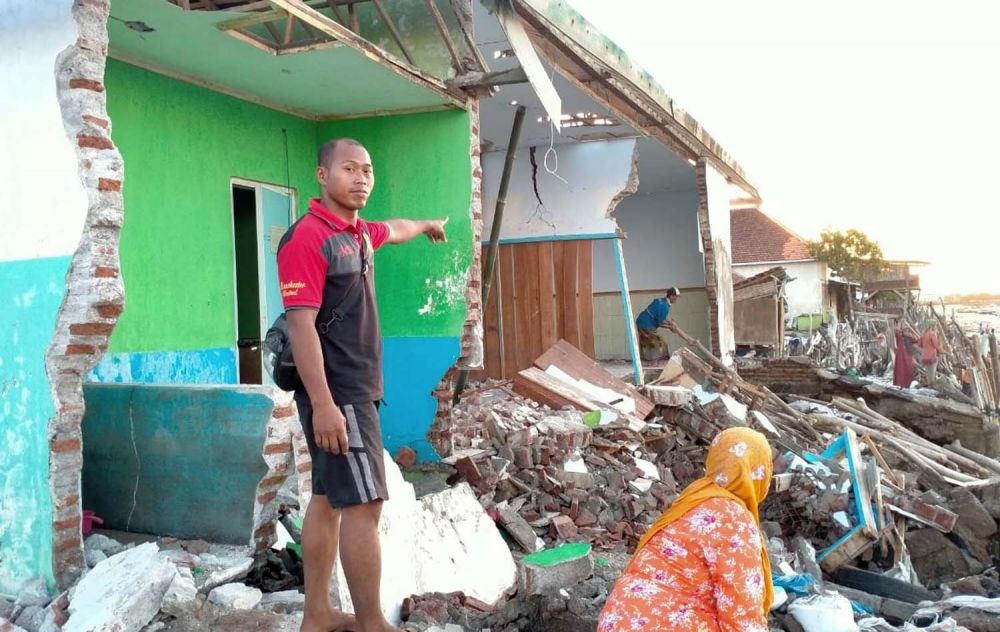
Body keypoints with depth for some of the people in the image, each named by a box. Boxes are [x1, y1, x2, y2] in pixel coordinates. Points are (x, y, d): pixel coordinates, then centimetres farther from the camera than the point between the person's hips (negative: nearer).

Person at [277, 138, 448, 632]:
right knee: (363, 503, -8)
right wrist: (323, 403, -26)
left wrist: (426, 225, 57)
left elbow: (393, 230, 37)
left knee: (328, 499, 13)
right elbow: (300, 325, -21)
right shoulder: (308, 237, -15)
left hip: (356, 389, 9)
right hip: (336, 394, -9)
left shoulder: (358, 234, 13)